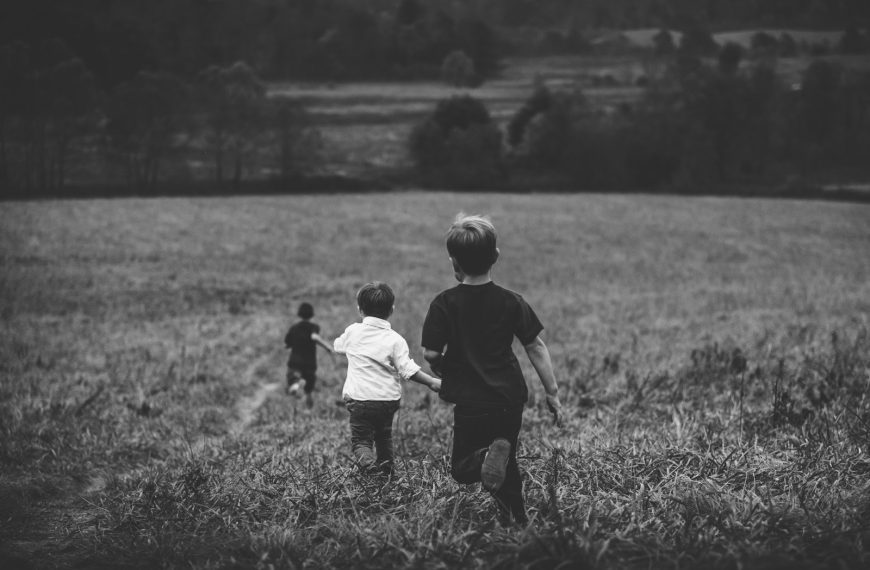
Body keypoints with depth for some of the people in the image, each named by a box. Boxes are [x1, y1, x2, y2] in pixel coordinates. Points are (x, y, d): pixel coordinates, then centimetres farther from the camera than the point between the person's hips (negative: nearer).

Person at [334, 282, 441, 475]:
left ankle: (368, 463, -29)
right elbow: (408, 369, -13)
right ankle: (386, 469, 37)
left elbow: (338, 346, 20)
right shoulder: (395, 340, -7)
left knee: (360, 440, 1)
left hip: (359, 397, -1)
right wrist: (431, 382, -8)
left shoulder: (352, 332, -1)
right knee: (384, 436, 24)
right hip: (388, 399, 1)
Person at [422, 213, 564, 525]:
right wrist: (552, 392, 8)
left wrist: (442, 369, 12)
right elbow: (536, 347, 1)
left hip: (471, 402, -4)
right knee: (508, 465, 22)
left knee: (462, 468, 7)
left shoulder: (444, 304, -9)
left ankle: (491, 454, -24)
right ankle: (518, 519, 14)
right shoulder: (511, 301, -1)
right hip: (511, 397, 4)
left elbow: (430, 353, -12)